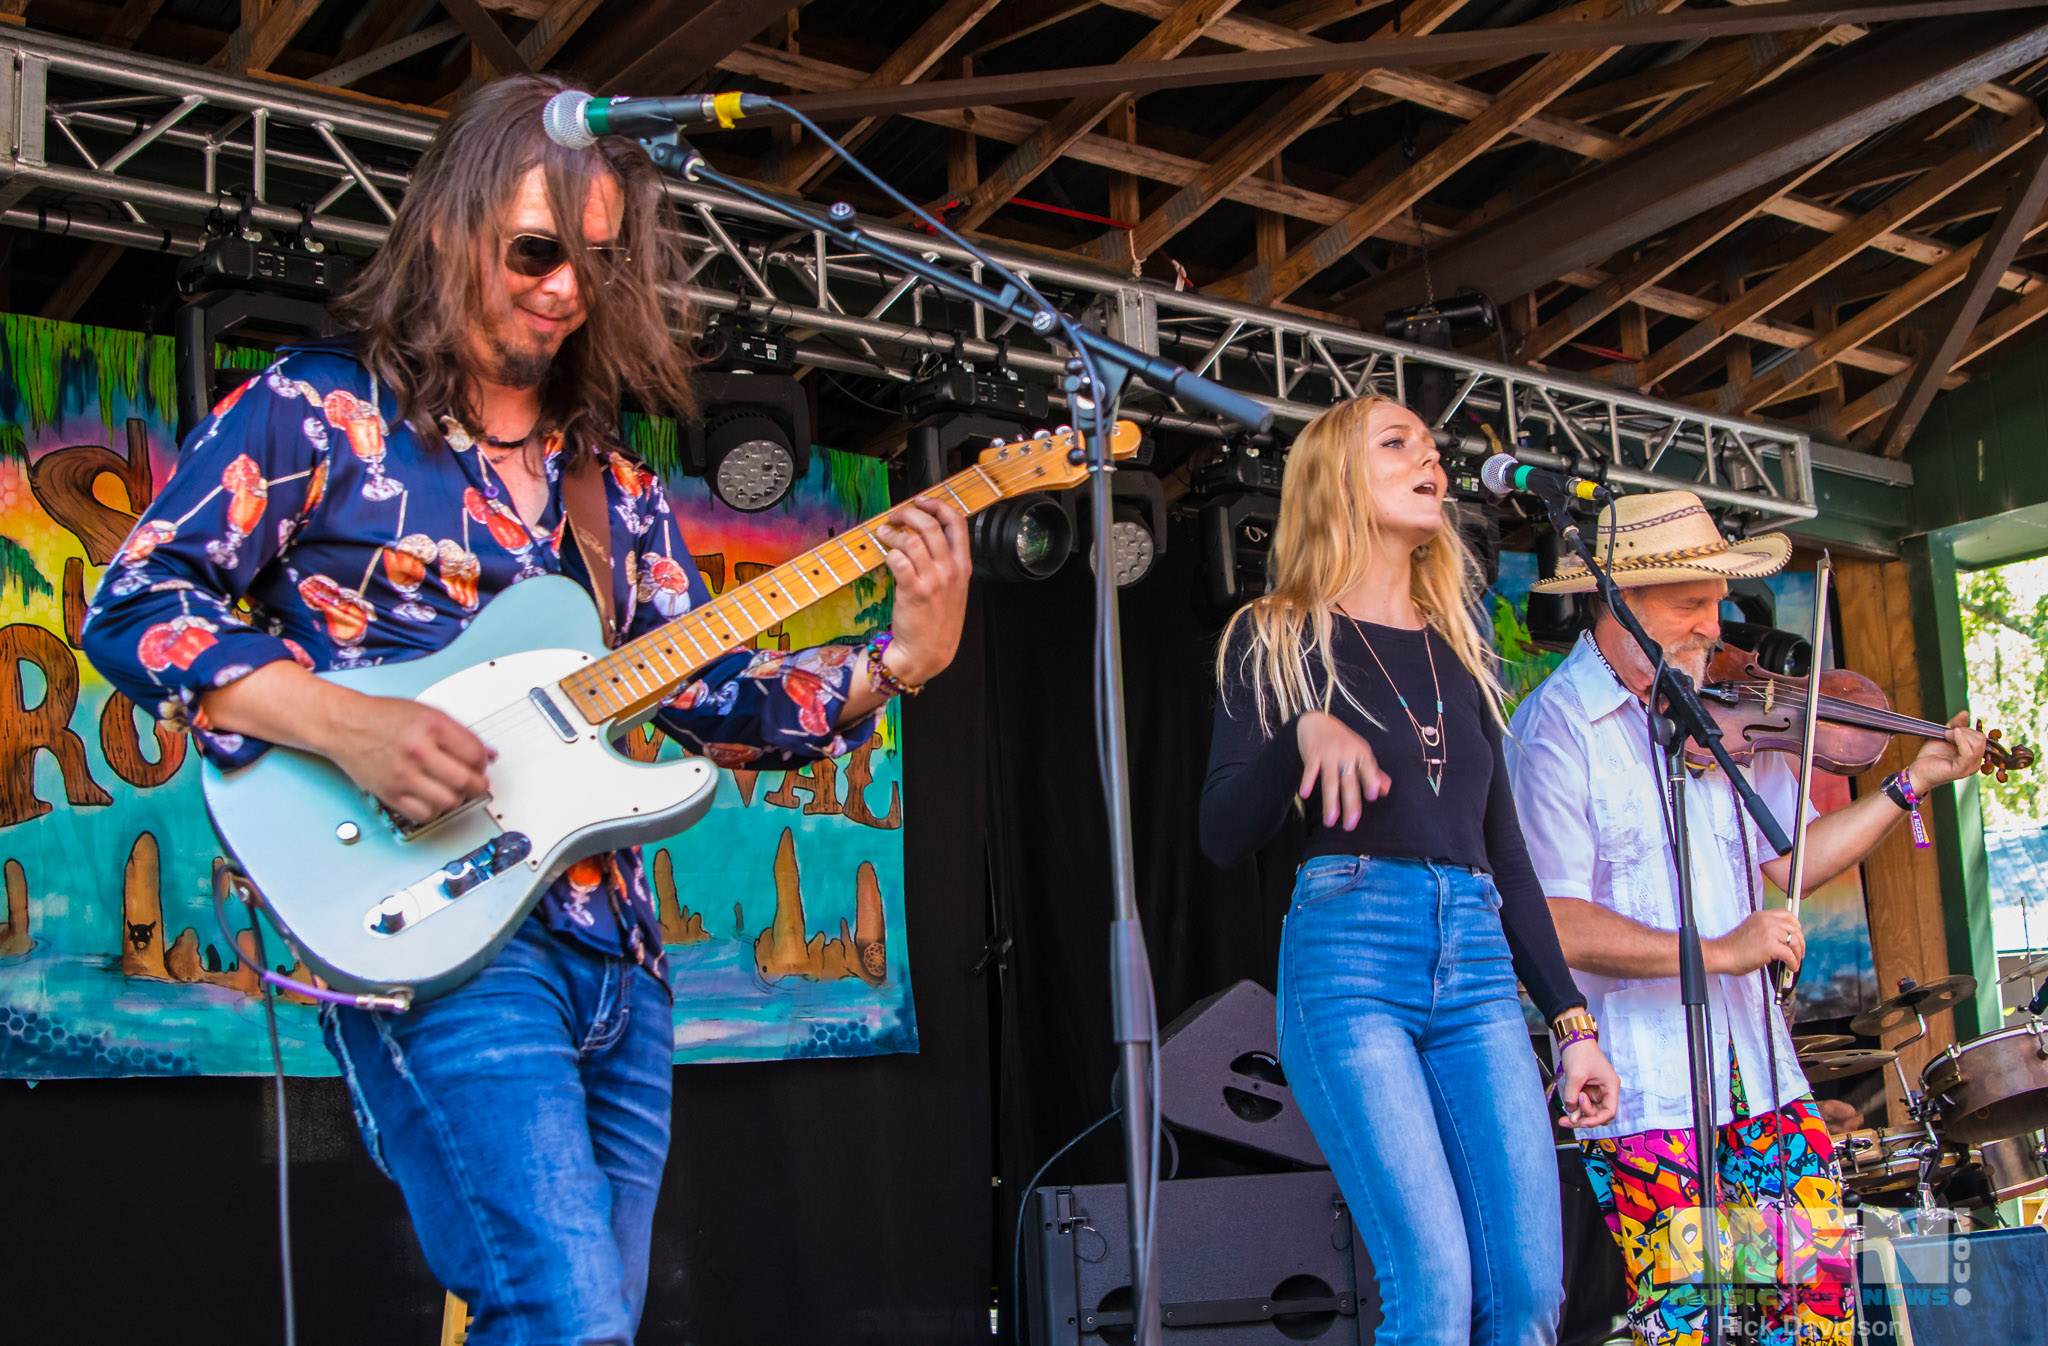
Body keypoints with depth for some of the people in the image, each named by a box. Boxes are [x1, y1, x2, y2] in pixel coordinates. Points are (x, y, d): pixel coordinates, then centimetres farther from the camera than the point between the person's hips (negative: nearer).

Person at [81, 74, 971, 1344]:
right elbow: (135, 606, -4)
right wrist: (344, 725, -18)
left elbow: (716, 698, 14)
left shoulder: (613, 486, 19)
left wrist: (899, 659, -2)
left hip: (613, 955, 7)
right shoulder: (316, 410, 3)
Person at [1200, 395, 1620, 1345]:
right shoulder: (1276, 641, 7)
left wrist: (1571, 1020, 15)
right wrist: (1305, 734, -22)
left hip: (1478, 965, 5)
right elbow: (1224, 837, -4)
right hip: (1347, 951, -5)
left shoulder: (1460, 656, 21)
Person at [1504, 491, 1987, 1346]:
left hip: (1757, 1063, 6)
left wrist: (1912, 784, 5)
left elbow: (1786, 864, 13)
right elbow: (1551, 922, -18)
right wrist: (1716, 952, -23)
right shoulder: (1553, 730, -10)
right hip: (1642, 1076, -6)